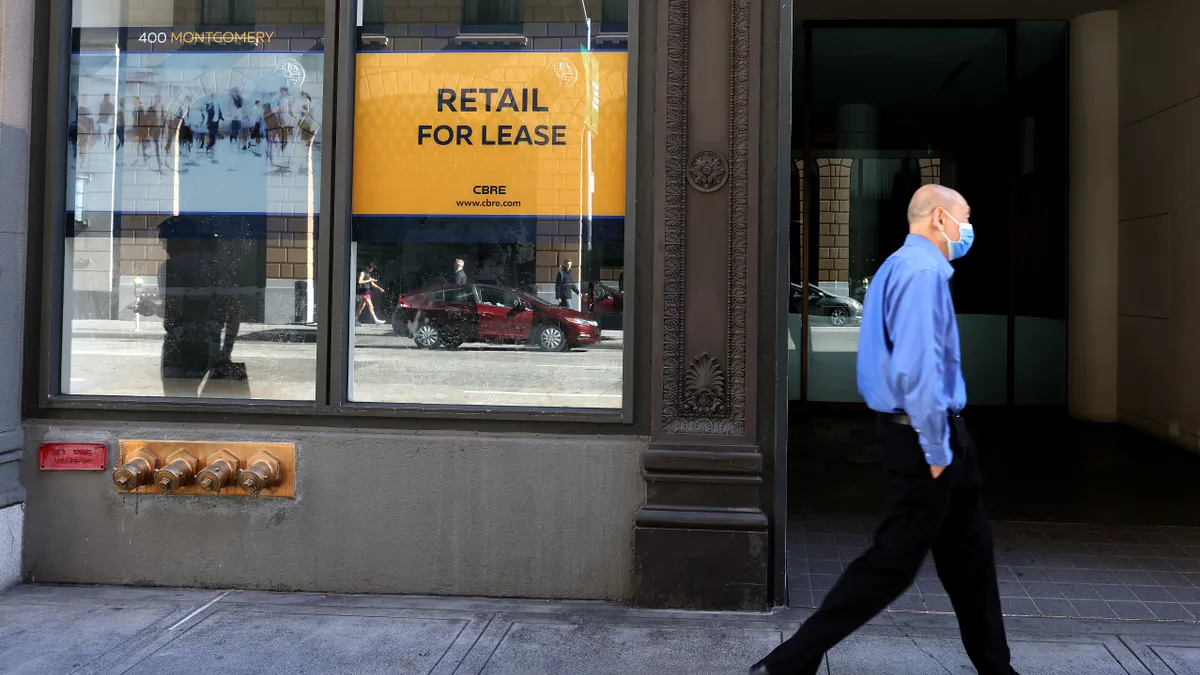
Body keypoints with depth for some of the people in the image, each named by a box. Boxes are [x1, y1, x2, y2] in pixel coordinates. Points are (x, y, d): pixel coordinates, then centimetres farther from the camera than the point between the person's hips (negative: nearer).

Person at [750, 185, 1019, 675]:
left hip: (921, 430, 11)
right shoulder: (923, 271, -17)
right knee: (894, 560, -5)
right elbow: (917, 368, -26)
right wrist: (936, 449, -22)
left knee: (970, 555, 18)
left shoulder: (905, 265, 16)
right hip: (924, 433, -11)